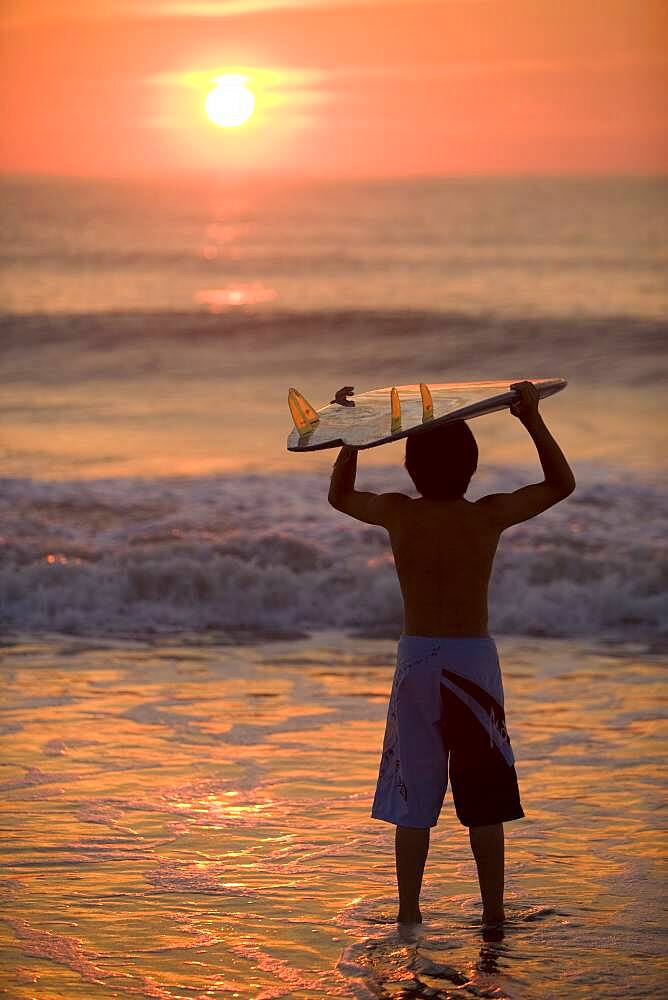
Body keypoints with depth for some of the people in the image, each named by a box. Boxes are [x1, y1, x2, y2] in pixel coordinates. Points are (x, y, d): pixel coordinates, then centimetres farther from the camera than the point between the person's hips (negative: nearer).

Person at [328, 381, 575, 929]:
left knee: (413, 798, 8)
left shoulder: (398, 514, -5)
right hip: (475, 661, -1)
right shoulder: (489, 516, -7)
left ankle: (409, 913, 9)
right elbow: (561, 483, 8)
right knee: (484, 798, 7)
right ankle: (493, 914, 9)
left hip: (417, 660, 1)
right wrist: (533, 420, 7)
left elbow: (340, 496, 17)